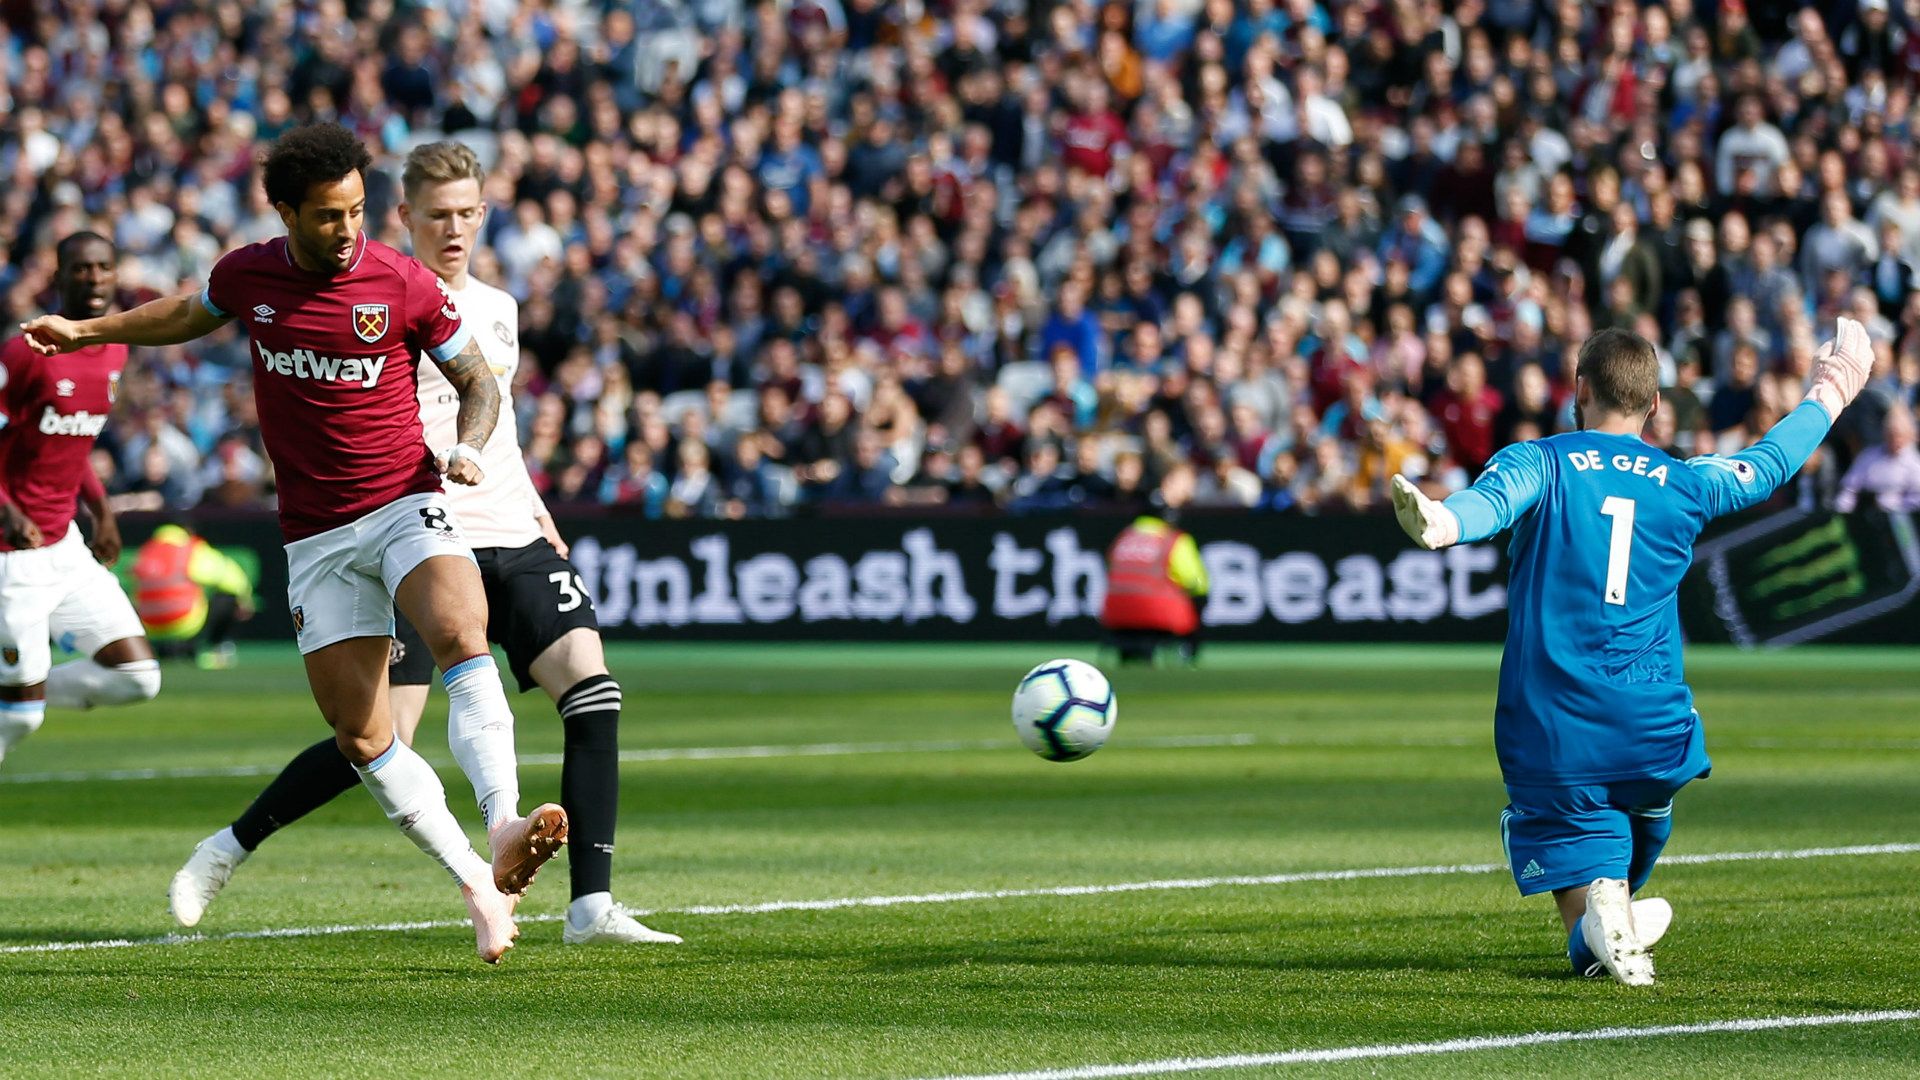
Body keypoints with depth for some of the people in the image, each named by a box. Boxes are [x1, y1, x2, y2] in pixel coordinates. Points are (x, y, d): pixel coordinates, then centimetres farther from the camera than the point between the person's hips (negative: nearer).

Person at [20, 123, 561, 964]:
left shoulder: (405, 285, -7)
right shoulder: (247, 275, 2)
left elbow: (478, 383, 5)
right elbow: (191, 315, 27)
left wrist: (468, 447, -15)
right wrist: (87, 331, 29)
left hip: (405, 504, -3)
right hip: (316, 537, 3)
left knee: (461, 636, -33)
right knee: (359, 736, -5)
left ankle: (504, 828, -46)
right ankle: (478, 890, 4)